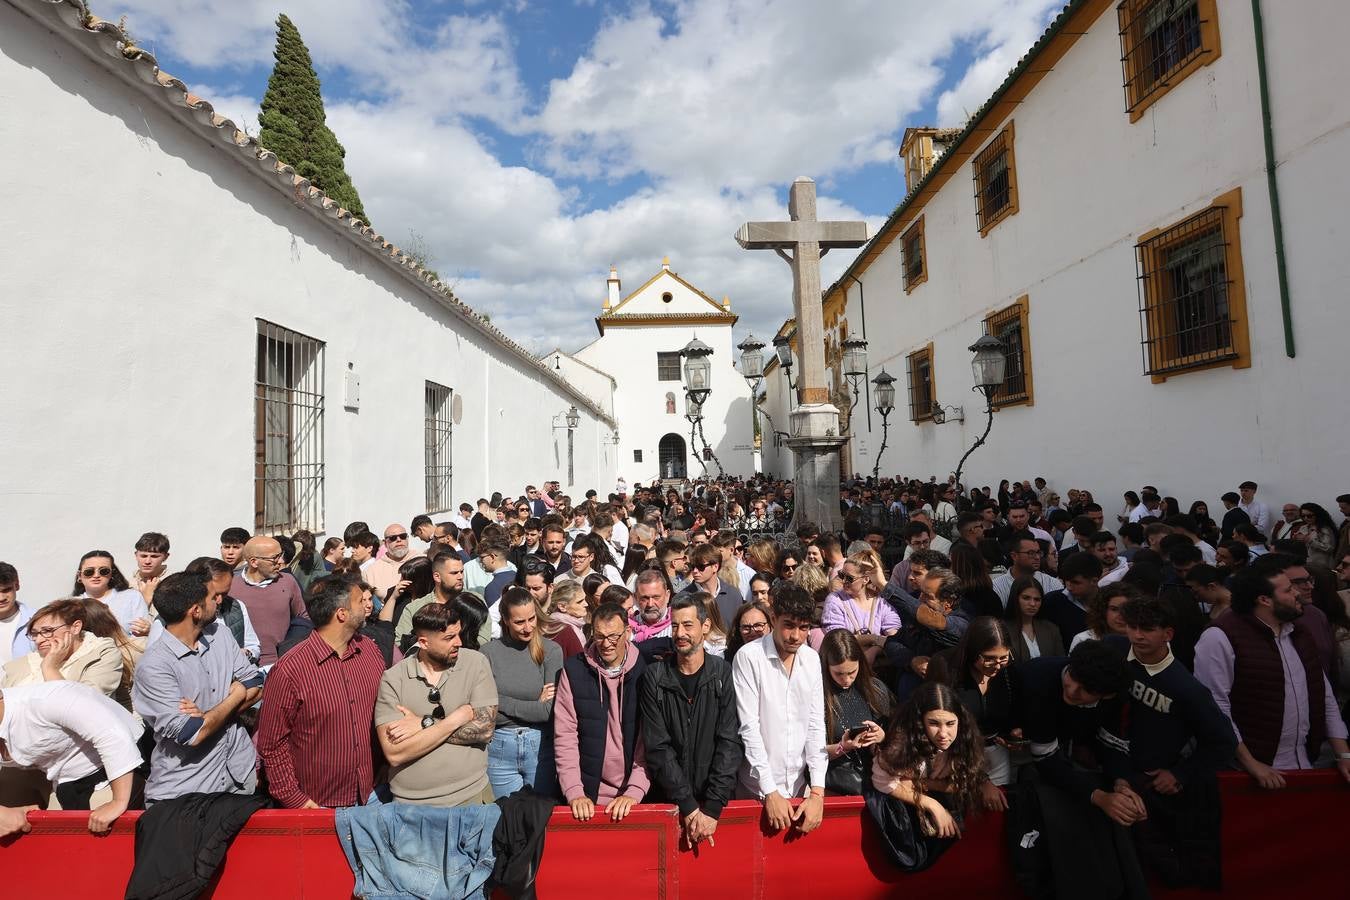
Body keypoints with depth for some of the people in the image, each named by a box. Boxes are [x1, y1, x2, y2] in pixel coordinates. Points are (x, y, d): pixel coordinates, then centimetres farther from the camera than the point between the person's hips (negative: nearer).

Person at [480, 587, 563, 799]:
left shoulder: (551, 650, -6)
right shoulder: (489, 652, -5)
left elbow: (550, 711, -10)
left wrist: (506, 705, -9)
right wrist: (536, 705, -9)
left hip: (540, 746, 0)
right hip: (499, 748, 0)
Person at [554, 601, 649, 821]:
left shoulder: (645, 671, -7)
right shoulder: (574, 670, -4)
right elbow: (564, 735, -6)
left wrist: (634, 792, -14)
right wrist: (574, 792, -12)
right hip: (588, 796, 1)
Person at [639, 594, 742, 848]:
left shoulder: (724, 675, -6)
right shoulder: (654, 677, -5)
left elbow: (730, 743, -10)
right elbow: (657, 748, -9)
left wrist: (711, 808, -17)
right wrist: (689, 807, -14)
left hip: (717, 801, 0)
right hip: (669, 801, 0)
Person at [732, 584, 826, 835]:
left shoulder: (812, 659, 0)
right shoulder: (749, 656, -15)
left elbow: (816, 725, 1)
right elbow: (749, 727, -16)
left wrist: (817, 792, -6)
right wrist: (770, 792, -16)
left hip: (799, 786, 4)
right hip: (758, 788, -4)